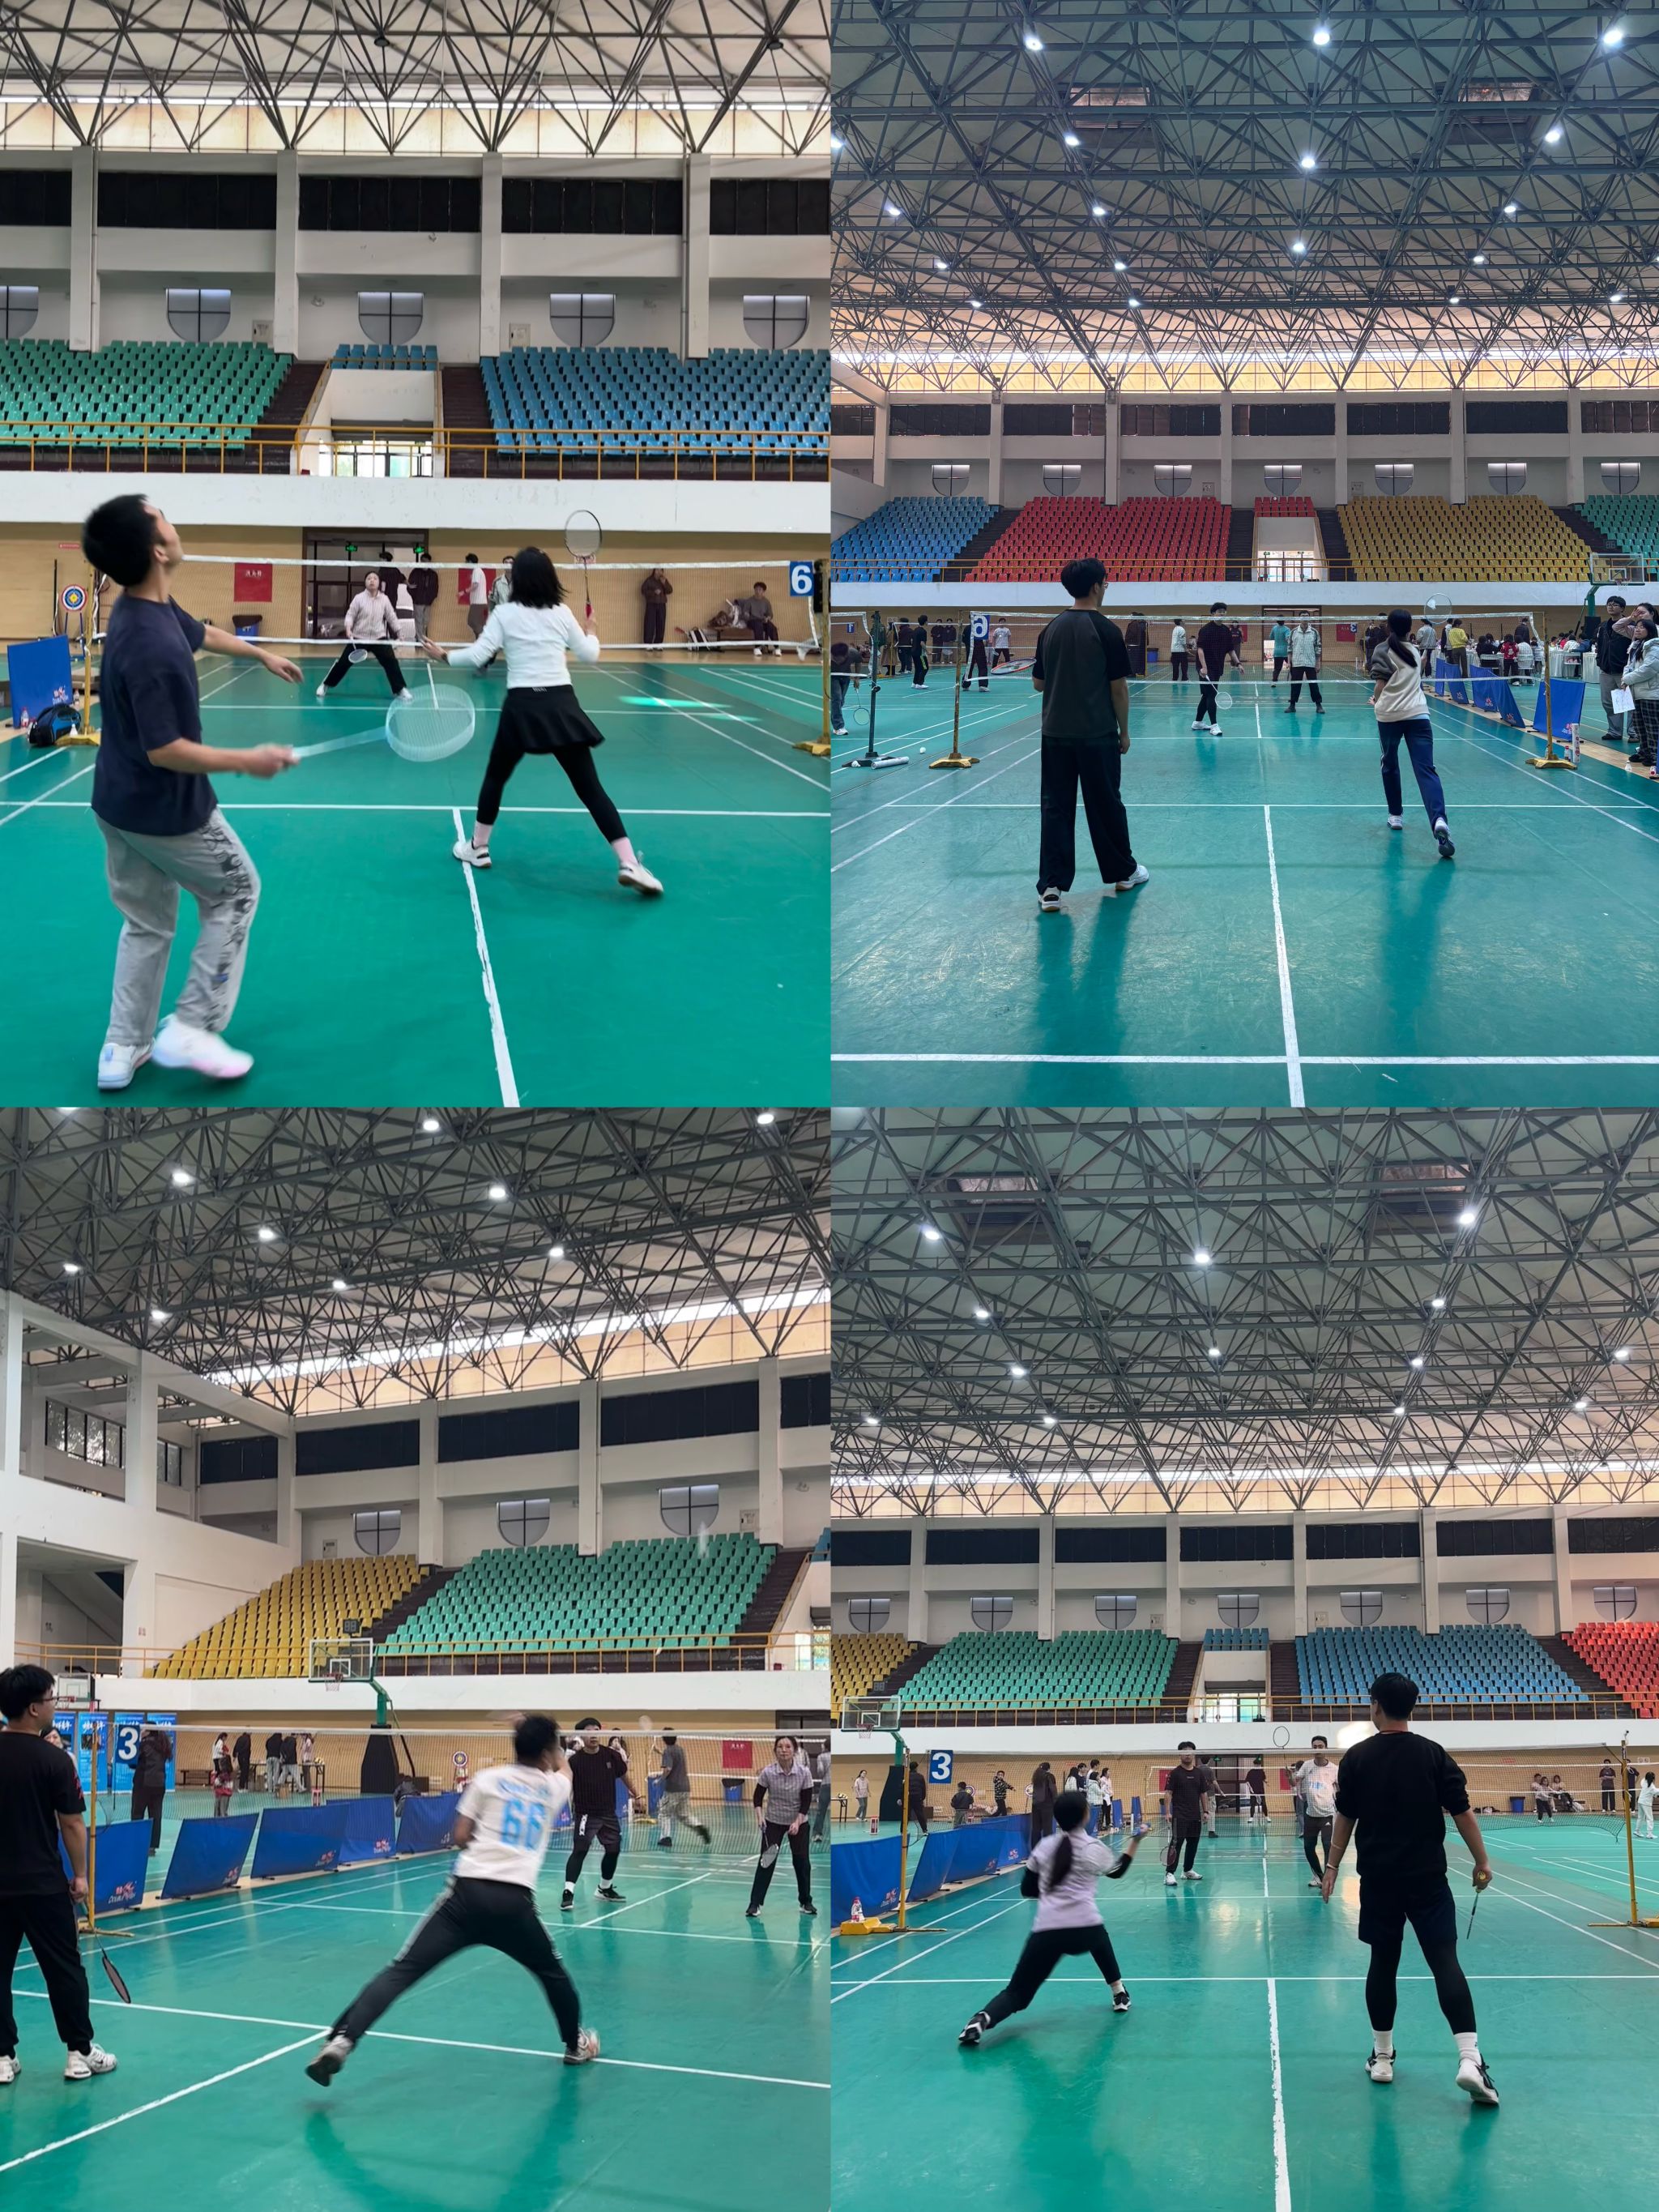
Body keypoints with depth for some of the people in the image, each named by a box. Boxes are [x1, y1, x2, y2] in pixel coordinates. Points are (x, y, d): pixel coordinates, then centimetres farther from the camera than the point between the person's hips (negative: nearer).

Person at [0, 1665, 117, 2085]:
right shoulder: (54, 1759, -14)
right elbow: (72, 1824, -10)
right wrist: (79, 1874, 1)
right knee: (65, 1968, 8)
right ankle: (79, 2052, 14)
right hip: (42, 1884, -4)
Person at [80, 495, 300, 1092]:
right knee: (236, 891, 13)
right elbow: (165, 751, -30)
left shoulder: (151, 610, -2)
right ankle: (191, 1028, 12)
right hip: (167, 811, -8)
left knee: (146, 923, 20)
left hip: (120, 803, 8)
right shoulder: (151, 648, -33)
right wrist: (248, 761, -21)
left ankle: (123, 1050, 24)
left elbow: (202, 632, 21)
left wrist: (261, 654, 37)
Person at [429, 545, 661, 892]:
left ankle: (477, 848, 32)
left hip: (522, 706, -1)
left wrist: (443, 656, 11)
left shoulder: (504, 614, 0)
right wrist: (591, 635, 36)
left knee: (496, 776, 23)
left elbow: (477, 657, -5)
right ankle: (629, 864, -12)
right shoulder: (562, 613, 6)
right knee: (590, 787, -2)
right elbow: (589, 654, 14)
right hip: (562, 705, 1)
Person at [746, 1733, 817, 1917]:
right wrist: (760, 1817, -18)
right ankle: (755, 1904, -2)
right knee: (766, 1861, -7)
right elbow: (758, 1797, -5)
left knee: (802, 1862, 2)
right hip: (773, 1822, 0)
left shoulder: (804, 1773, -17)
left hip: (798, 1822, 1)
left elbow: (806, 1802, -13)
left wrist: (797, 1823, -22)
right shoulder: (767, 1773, -17)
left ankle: (806, 1902, 20)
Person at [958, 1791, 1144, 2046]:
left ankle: (982, 2019, -29)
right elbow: (1117, 1871, 28)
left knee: (1017, 1993, 1)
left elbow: (1027, 1889, 18)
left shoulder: (1043, 1847, 11)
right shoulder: (1093, 1848, 6)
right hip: (1084, 1927, 0)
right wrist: (1135, 1842, 39)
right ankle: (1119, 1994, 48)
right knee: (1099, 1938, 41)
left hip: (1046, 1930, 0)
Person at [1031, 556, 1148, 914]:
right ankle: (1121, 873, 25)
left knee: (1056, 807, 3)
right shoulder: (1106, 630, -10)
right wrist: (1124, 730, 2)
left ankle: (1052, 886, -5)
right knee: (1105, 805, 10)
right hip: (1098, 733, -3)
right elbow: (1119, 687, -8)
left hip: (1056, 733, 4)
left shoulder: (1052, 629, 3)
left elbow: (1038, 683, 9)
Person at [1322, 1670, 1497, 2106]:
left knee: (1383, 1961, 12)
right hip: (1428, 1876, -1)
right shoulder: (1434, 1755, -3)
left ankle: (1382, 2055, 19)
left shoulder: (1357, 1758, -2)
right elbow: (1461, 1812, -3)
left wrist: (1333, 1866, 12)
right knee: (1445, 1960, -5)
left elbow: (1346, 1818, 3)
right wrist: (1482, 1861, 6)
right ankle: (1470, 2058, -17)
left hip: (1378, 1878, 1)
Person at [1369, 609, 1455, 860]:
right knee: (1426, 770, -11)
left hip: (1389, 716, -2)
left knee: (1390, 765, 23)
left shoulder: (1383, 651, 1)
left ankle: (1395, 815, 31)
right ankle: (1438, 820, -32)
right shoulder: (1414, 651, 16)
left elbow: (1381, 685, -5)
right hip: (1418, 714, 2)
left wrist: (1376, 700, 15)